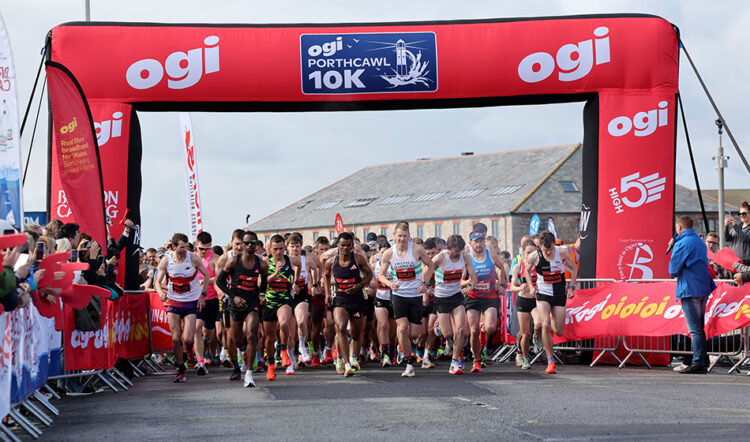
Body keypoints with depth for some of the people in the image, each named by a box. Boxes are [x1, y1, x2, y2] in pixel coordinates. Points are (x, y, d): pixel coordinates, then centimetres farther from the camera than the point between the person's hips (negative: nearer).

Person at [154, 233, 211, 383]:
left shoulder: (193, 258, -10)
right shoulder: (166, 261, -6)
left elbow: (206, 276, 2)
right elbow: (158, 281, -2)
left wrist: (203, 295, -3)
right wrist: (160, 292, -23)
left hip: (192, 302, -2)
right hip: (173, 302, 2)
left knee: (187, 340, -13)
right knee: (176, 339, -4)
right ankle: (181, 369, 13)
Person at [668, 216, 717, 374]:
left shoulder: (682, 244, -12)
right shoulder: (700, 242, 15)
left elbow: (673, 271, -13)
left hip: (689, 290, -8)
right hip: (704, 289, 8)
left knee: (694, 329, -8)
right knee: (700, 327, 13)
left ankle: (698, 363, -9)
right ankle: (703, 360, 15)